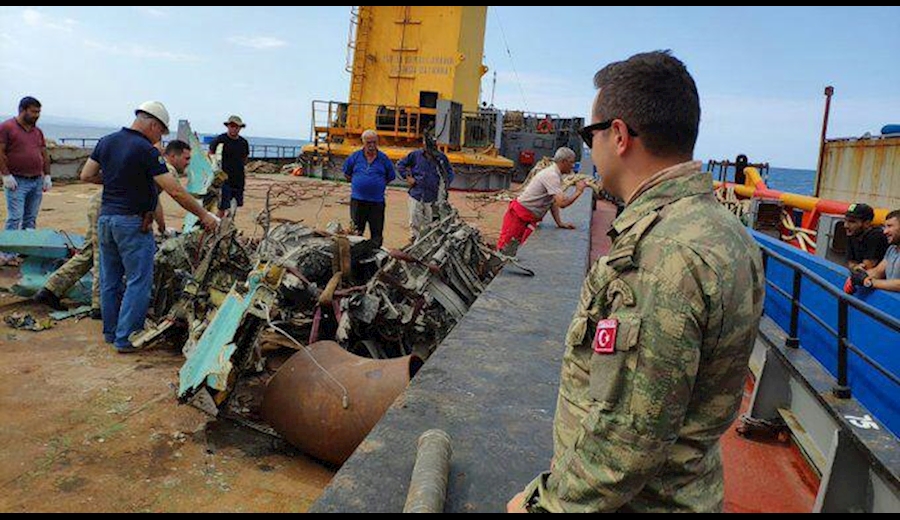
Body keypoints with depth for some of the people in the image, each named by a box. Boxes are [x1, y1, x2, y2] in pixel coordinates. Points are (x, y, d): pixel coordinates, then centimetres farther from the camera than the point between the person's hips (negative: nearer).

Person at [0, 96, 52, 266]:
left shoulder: (38, 131, 16)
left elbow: (45, 155, 19)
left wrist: (47, 176, 11)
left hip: (37, 182, 6)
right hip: (17, 182, -6)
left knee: (30, 219, 8)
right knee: (15, 218, -9)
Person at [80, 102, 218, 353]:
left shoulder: (107, 142, 7)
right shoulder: (146, 151, -16)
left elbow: (86, 175, 12)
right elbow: (176, 192, -19)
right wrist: (204, 215, -13)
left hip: (105, 218, 8)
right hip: (132, 222, -8)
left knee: (110, 280, 16)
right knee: (138, 282, 0)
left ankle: (110, 332, 27)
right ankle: (126, 338, 2)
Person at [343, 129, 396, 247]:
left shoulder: (383, 158, 1)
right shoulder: (355, 156, 3)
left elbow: (391, 177, 11)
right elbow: (346, 174, 15)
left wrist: (379, 185, 7)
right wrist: (355, 183, 9)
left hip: (377, 202, -1)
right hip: (358, 200, 1)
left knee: (377, 232, 5)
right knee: (356, 232, 9)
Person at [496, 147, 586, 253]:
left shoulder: (556, 175, 12)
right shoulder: (551, 175, -20)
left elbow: (553, 202, 13)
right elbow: (562, 203, -29)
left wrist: (560, 223, 4)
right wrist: (578, 191, -14)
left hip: (529, 219, 10)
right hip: (519, 216, -10)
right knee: (506, 247, -7)